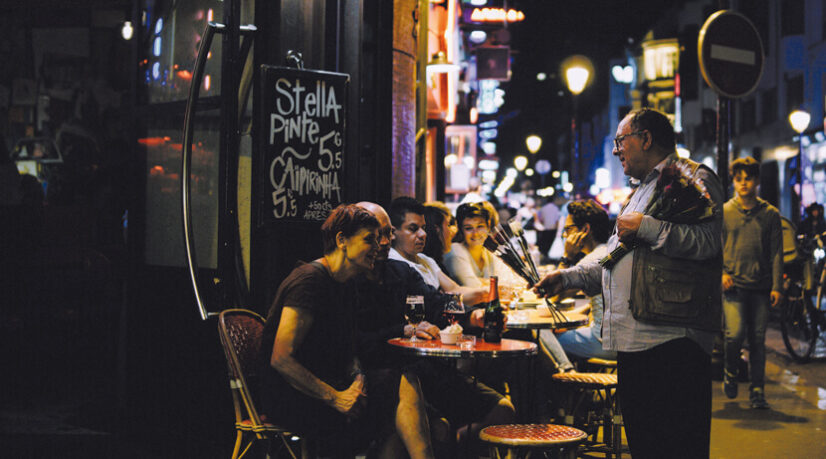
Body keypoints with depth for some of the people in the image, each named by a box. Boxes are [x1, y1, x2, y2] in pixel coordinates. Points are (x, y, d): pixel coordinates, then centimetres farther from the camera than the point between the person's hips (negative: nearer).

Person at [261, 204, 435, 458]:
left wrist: (357, 378, -4)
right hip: (290, 398, -9)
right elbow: (280, 359, -20)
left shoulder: (344, 285, 15)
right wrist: (335, 398, -23)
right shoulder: (310, 280, -14)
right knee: (405, 385, -19)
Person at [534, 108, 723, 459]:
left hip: (671, 338, -9)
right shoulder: (642, 191, 27)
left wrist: (644, 227, -15)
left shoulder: (693, 177, -2)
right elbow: (618, 265, 30)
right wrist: (567, 277, 23)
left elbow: (707, 241, -19)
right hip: (632, 339, 9)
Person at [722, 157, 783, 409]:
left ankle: (757, 390, 13)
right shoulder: (723, 212, 7)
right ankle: (730, 372, 14)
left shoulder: (770, 214, 8)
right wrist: (721, 272, -8)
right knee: (735, 334, -15)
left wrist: (777, 286, 0)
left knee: (758, 339, 2)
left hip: (760, 287, 1)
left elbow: (776, 253, 7)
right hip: (733, 284, -1)